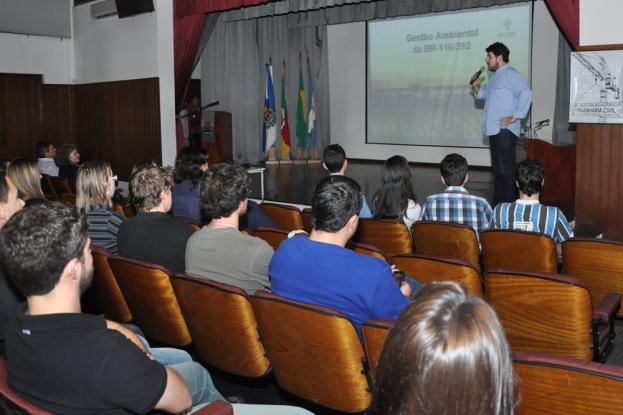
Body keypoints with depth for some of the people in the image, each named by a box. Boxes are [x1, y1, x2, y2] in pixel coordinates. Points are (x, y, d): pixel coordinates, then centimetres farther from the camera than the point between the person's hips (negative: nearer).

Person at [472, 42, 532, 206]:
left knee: (506, 170, -8)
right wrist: (477, 86, 11)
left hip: (505, 131, -10)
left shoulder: (511, 74, -11)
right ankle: (498, 205, 23)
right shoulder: (494, 76, 19)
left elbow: (526, 94, -23)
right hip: (495, 130, 10)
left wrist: (515, 116, -23)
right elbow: (485, 96, 30)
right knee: (498, 170, 15)